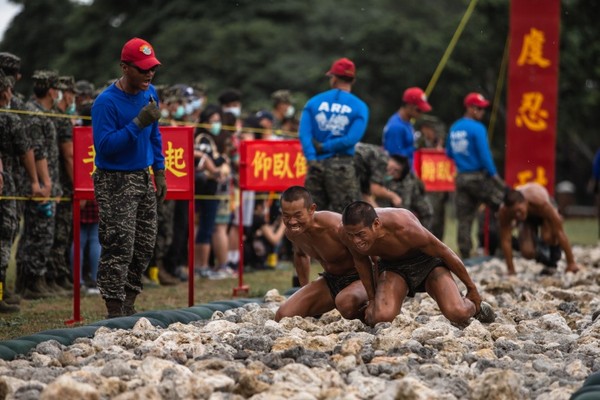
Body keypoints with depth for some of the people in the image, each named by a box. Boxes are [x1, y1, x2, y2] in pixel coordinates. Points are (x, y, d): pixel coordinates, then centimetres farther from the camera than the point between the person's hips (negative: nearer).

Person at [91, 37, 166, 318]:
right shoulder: (106, 102, -17)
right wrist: (137, 123, -27)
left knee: (144, 246, 10)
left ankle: (128, 306, 19)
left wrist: (159, 172, 14)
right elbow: (103, 145, -22)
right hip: (115, 182, -8)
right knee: (119, 249, -11)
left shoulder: (149, 93, 6)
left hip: (143, 178, 8)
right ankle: (114, 313, -7)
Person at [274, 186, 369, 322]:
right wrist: (304, 290, 20)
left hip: (359, 278, -6)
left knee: (345, 302, -42)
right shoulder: (291, 232, -7)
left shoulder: (335, 227, -32)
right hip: (329, 280, 7)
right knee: (283, 316, -7)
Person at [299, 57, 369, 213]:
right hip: (342, 165, -3)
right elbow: (353, 138, -11)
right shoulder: (359, 107, 1)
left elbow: (304, 133, -4)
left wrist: (312, 159, -11)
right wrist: (324, 147, -4)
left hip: (317, 165, 3)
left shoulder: (314, 102, 8)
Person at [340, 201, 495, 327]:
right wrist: (372, 299, 8)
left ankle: (475, 307, 14)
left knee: (458, 314, -23)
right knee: (381, 318, -29)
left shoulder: (404, 228, -38)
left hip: (427, 260, -2)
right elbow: (361, 260, 1)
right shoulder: (351, 232, -25)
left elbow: (445, 252, -21)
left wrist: (471, 288, -9)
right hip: (392, 266, 2)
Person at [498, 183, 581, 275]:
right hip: (527, 218, 2)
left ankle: (552, 263, -4)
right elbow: (505, 240, -27)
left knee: (548, 237, -34)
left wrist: (571, 263, -33)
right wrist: (511, 270, -24)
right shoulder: (504, 212, -39)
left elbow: (560, 233, -37)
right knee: (527, 252, -18)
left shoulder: (542, 203, -44)